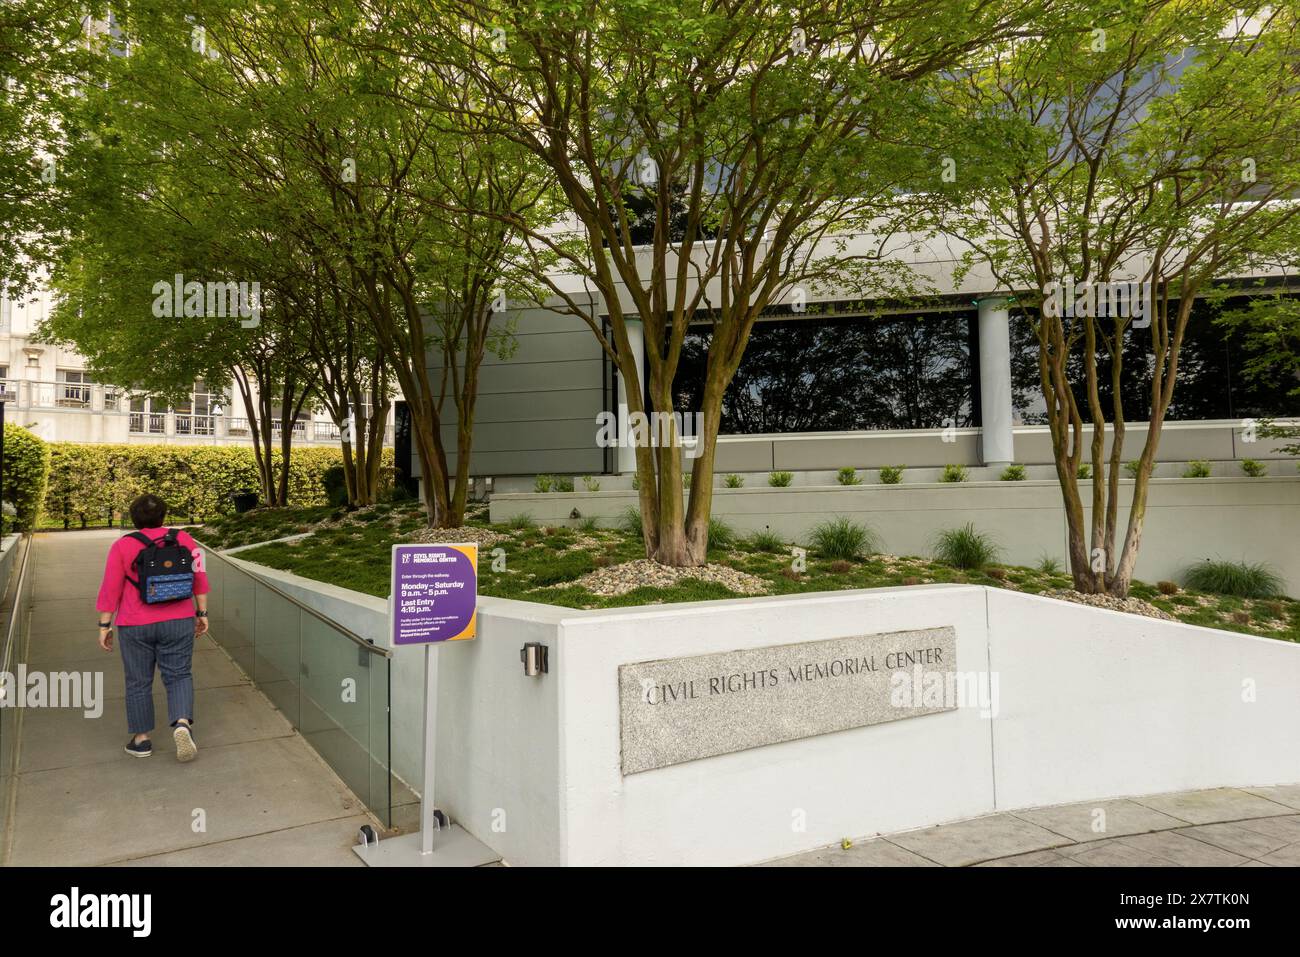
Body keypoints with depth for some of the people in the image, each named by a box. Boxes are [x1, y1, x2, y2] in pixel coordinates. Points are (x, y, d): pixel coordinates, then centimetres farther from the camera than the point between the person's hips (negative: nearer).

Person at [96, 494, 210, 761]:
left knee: (139, 682, 14)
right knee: (178, 677, 9)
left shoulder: (122, 546, -6)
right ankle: (182, 725, -12)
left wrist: (104, 626, -1)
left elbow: (110, 590, -7)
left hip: (136, 626, -1)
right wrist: (202, 613, 6)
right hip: (177, 622, 1)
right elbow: (199, 578, 0)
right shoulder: (183, 539, -1)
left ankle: (142, 740, 20)